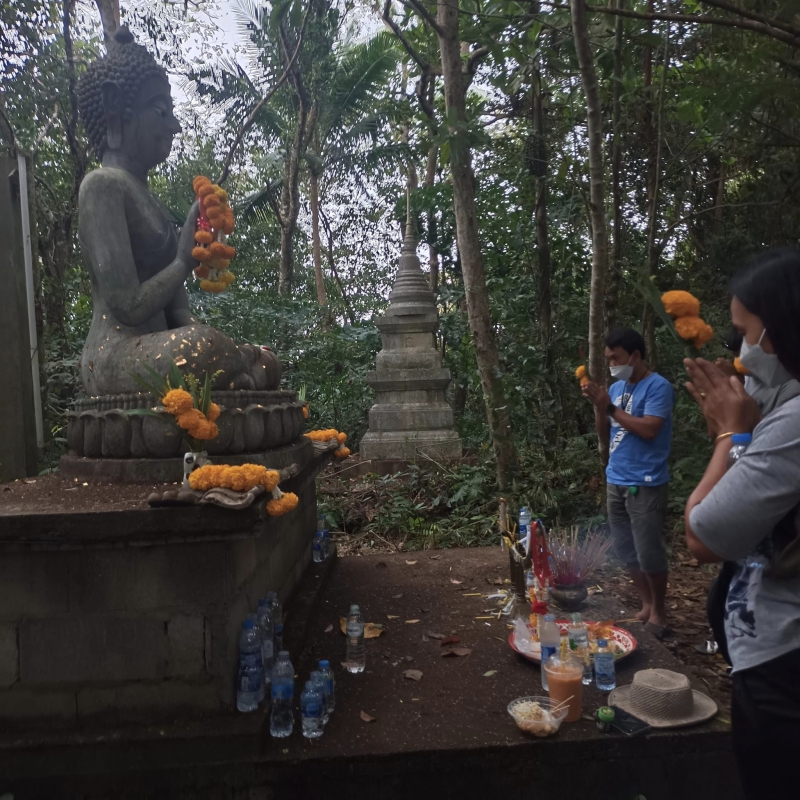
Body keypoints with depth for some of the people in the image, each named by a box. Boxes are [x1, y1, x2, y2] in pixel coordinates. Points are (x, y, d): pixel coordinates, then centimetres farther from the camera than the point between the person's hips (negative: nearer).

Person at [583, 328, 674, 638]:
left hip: (645, 484, -7)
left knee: (648, 553, 0)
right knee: (626, 552, 13)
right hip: (616, 482, 7)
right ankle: (646, 606, 28)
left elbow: (649, 430, -21)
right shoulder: (616, 388, 12)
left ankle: (659, 612, 19)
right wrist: (598, 406, -2)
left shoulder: (657, 386, -9)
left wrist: (610, 407, -14)